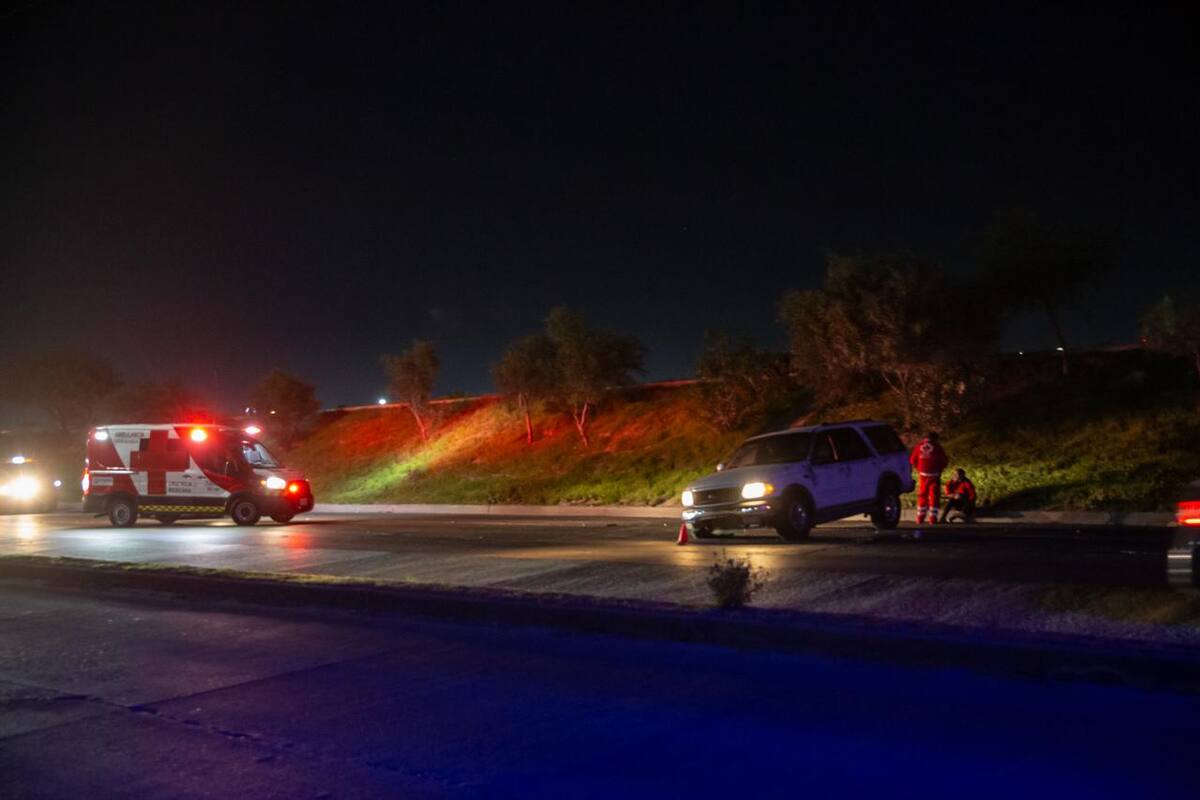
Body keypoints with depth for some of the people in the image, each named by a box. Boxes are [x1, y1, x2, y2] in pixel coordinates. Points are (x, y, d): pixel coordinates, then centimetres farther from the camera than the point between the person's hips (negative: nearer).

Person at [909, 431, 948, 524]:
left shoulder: (919, 446, 5)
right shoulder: (937, 447, -2)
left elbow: (912, 460, 7)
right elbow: (944, 461, -2)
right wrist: (939, 469, 14)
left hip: (923, 475, 3)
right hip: (934, 475, -3)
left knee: (922, 495, 11)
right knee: (934, 496, 2)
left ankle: (920, 518, 11)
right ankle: (933, 518, -2)